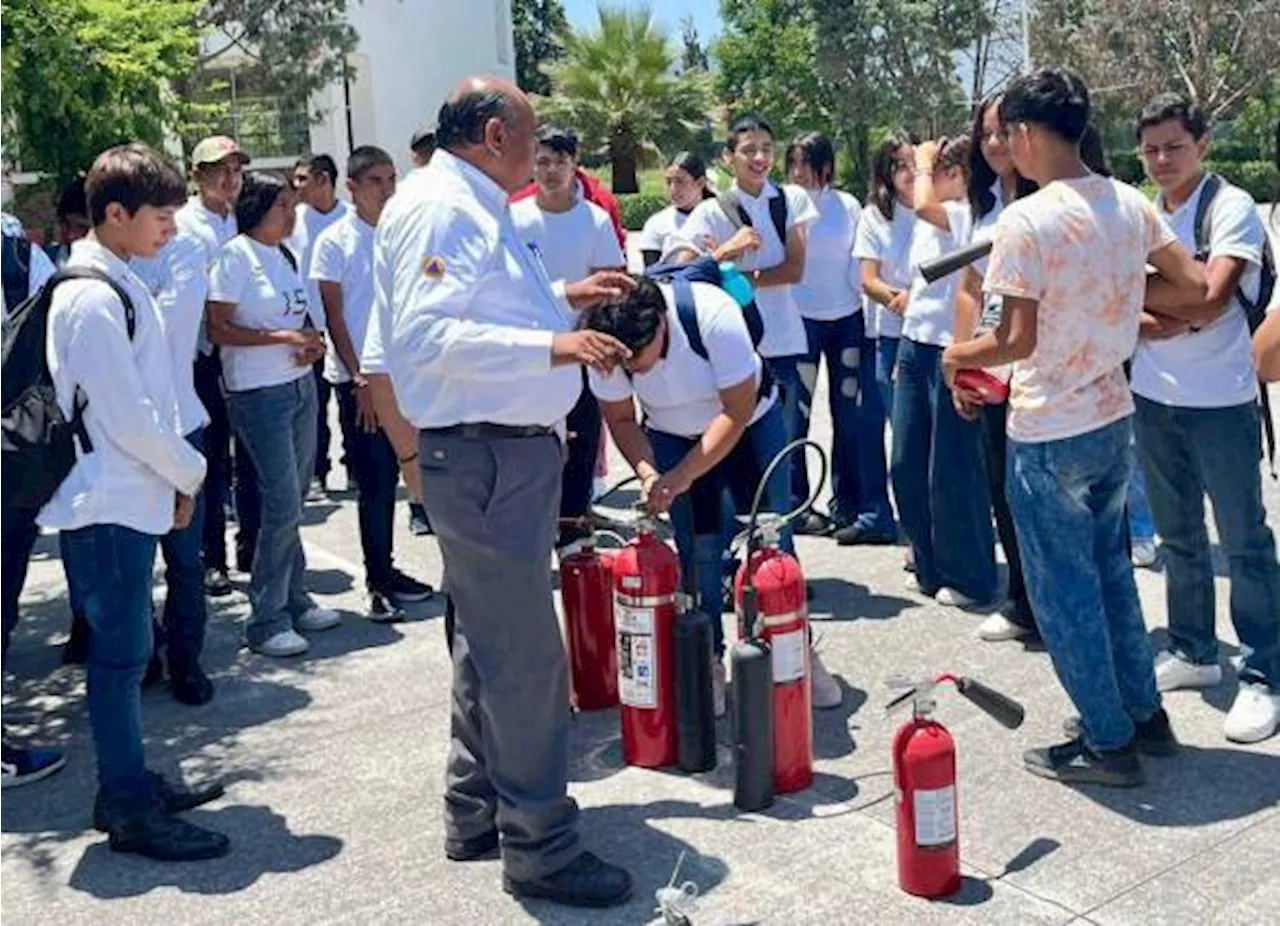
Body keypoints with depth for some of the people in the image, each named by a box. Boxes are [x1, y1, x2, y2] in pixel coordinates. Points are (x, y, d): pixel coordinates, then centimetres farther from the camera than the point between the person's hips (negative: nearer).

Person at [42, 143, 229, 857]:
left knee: (125, 646, 16)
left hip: (131, 497, 10)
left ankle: (129, 785, 29)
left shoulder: (119, 284, 13)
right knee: (122, 652, -2)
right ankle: (133, 814, 7)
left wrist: (178, 472, 8)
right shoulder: (95, 297, -17)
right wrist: (190, 471, -7)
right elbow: (127, 417, -20)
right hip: (110, 501, -10)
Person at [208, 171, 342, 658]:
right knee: (283, 504, -8)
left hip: (301, 385, 7)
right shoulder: (236, 254, -9)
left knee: (293, 502, 11)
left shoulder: (283, 254, 13)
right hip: (258, 393, -7)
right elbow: (218, 330, -13)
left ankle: (294, 599, 23)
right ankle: (266, 621, 3)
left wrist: (313, 342, -1)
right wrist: (282, 336, -18)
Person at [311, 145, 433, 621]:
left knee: (387, 477, 12)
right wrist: (360, 379, -10)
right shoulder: (335, 241, -6)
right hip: (356, 376, -4)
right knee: (371, 481, 0)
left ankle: (383, 572, 24)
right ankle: (379, 581, 10)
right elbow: (334, 317, -6)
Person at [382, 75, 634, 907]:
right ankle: (540, 847, 9)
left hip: (516, 451, 11)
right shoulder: (436, 208, -15)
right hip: (485, 457, -11)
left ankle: (475, 815, 32)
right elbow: (427, 336, -26)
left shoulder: (476, 208, 15)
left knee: (490, 644, 19)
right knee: (528, 657, -4)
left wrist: (562, 298, 21)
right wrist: (551, 344, -28)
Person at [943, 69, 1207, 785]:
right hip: (1113, 418, 7)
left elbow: (1017, 341, -20)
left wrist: (959, 356, -2)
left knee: (1065, 589, 6)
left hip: (1049, 434, -7)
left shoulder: (1026, 220, -19)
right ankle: (1143, 714, 32)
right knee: (1111, 572, 21)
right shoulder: (1130, 203, 2)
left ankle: (1108, 743, 16)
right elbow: (1195, 287, 7)